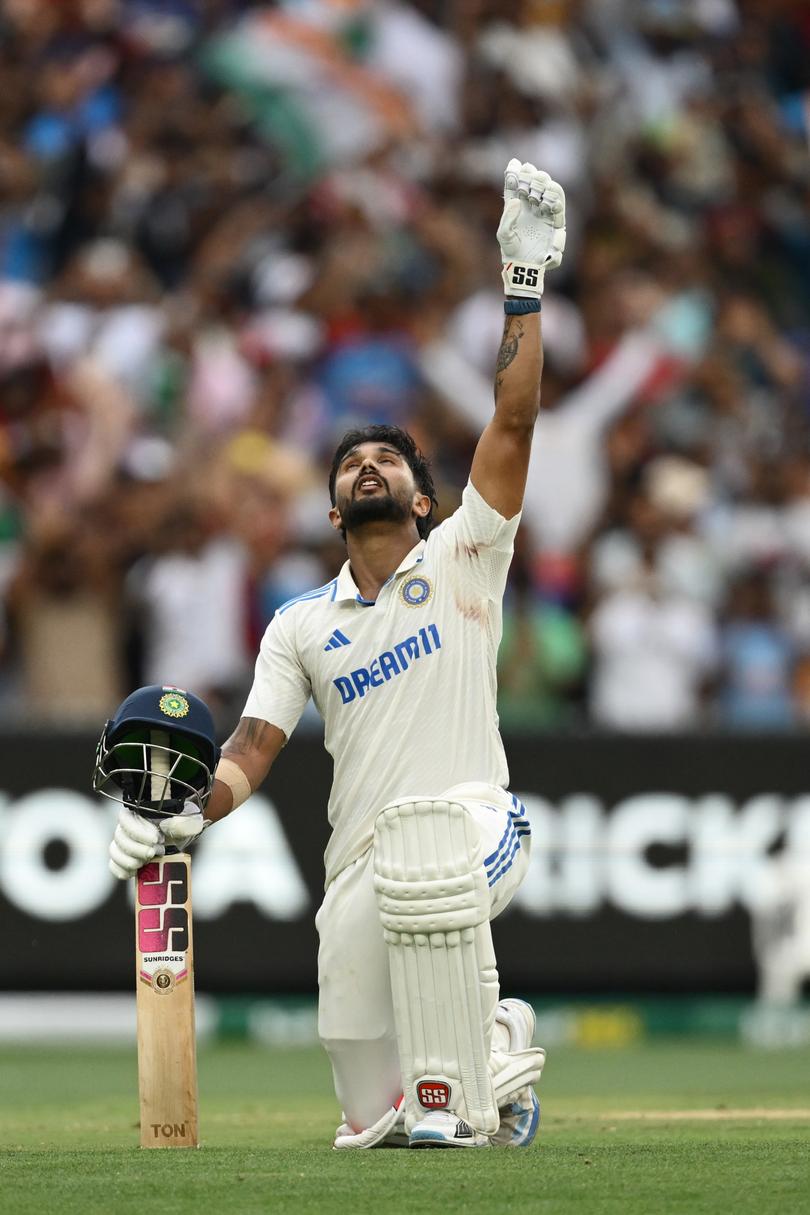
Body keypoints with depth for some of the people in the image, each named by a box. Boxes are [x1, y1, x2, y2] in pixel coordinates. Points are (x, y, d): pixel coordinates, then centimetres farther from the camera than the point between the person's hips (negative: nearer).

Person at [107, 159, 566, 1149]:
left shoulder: (461, 560, 7)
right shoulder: (301, 625, 15)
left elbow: (513, 424, -4)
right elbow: (254, 748, 6)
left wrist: (524, 289, -11)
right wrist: (185, 813, -15)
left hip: (474, 824, -4)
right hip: (360, 872, 4)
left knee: (419, 840, -43)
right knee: (369, 1124, -4)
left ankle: (453, 1096, -29)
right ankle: (496, 1045, 31)